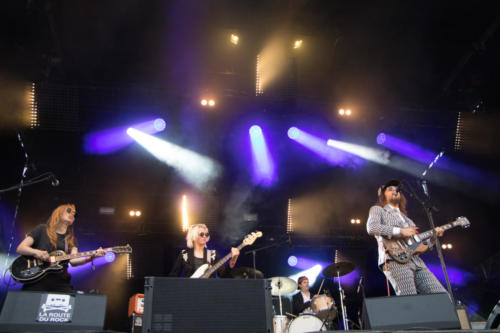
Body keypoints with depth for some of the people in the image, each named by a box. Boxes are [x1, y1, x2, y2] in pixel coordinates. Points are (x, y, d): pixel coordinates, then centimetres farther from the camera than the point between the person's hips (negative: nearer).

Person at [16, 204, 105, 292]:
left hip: (60, 281, 3)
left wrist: (90, 257, -17)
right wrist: (36, 252, -14)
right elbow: (20, 248, 6)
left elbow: (73, 260, 2)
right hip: (38, 279, -3)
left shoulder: (72, 239, 19)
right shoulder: (42, 229, 12)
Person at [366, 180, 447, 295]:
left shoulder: (405, 217, 34)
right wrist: (400, 231, -11)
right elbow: (371, 228, -9)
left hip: (416, 261, 7)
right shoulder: (377, 210, 14)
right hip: (395, 260, -7)